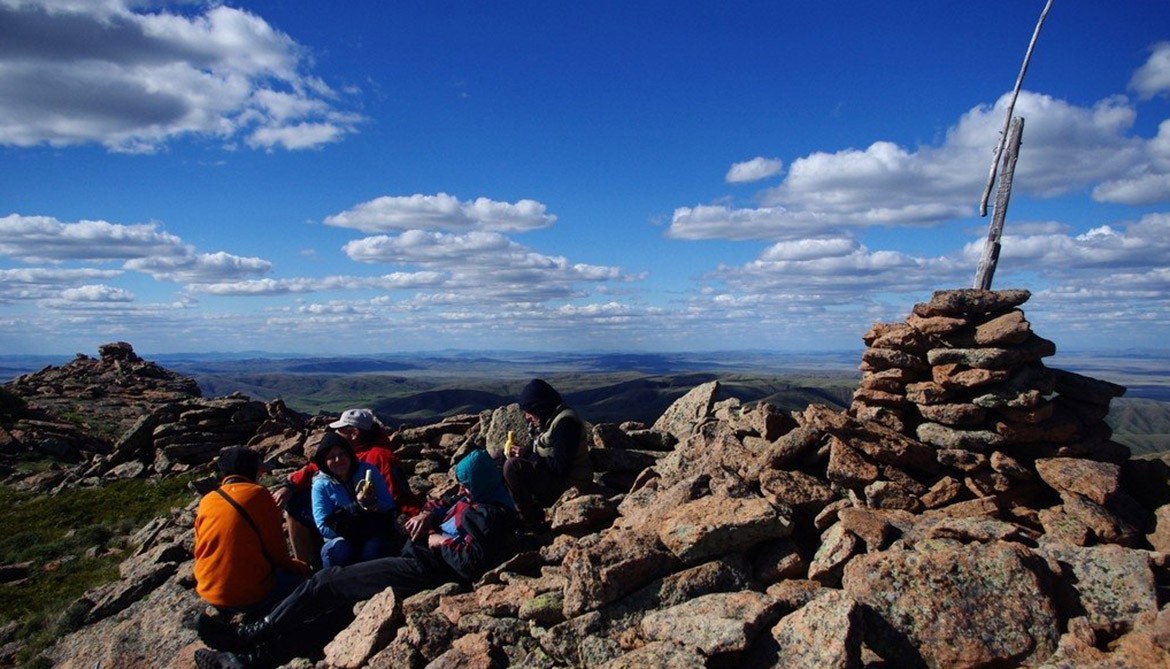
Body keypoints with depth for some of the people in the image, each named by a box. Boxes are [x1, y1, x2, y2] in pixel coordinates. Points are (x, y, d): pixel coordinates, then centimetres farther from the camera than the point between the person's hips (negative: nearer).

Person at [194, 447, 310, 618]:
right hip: (251, 596, -7)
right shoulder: (258, 494, -10)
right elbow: (276, 550, -7)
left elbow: (199, 552, 13)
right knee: (300, 576, 14)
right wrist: (302, 567, 11)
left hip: (209, 594, 7)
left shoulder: (206, 501, 5)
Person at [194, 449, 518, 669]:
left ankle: (255, 634, 9)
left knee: (327, 582, -5)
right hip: (417, 560, 10)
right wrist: (426, 515, 5)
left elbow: (471, 563, -29)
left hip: (423, 570, -10)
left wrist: (439, 541, -15)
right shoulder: (470, 498, 12)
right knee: (340, 606, 6)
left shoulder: (490, 515, -19)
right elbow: (442, 504, 27)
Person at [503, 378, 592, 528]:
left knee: (512, 466, -23)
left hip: (570, 487, -11)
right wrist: (524, 453, 0)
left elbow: (561, 467, -24)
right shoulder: (549, 420, 12)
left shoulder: (565, 422, -19)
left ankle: (531, 522, -12)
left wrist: (528, 455, -15)